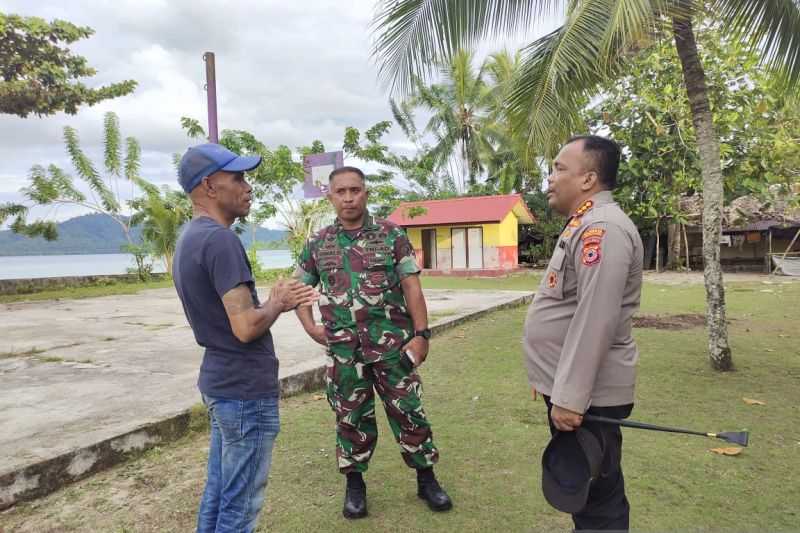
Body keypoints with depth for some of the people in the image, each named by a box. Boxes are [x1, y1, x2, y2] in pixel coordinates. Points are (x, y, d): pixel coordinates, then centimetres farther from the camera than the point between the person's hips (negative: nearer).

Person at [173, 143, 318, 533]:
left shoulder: (188, 240, 11)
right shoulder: (220, 239, -21)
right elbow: (246, 327, -26)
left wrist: (276, 301, 9)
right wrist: (276, 304, -6)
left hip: (218, 383, 10)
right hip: (245, 390, -10)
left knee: (218, 492, 20)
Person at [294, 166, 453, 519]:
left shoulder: (391, 235, -2)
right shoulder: (318, 244, 5)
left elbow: (412, 287, -5)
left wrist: (421, 334, -12)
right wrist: (310, 327, 2)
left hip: (393, 345, -1)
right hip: (343, 350, 2)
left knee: (409, 411, 8)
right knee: (351, 417, 13)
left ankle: (426, 479, 27)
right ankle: (354, 483, 31)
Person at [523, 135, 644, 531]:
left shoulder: (602, 228, -20)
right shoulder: (586, 225, 13)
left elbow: (594, 322, -26)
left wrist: (569, 398, -24)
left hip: (585, 395, -10)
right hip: (571, 387, 10)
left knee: (597, 499, 6)